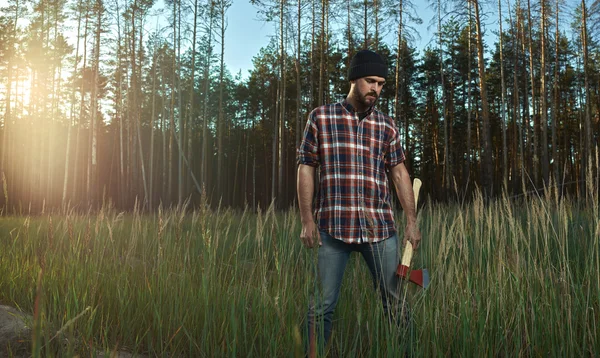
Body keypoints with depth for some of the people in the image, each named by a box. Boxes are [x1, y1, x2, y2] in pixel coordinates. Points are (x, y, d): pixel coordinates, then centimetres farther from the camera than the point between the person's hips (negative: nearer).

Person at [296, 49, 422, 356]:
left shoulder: (386, 126, 11)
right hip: (333, 226, -2)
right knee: (323, 303, 3)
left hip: (380, 227, 3)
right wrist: (307, 221, -4)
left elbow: (399, 173, 10)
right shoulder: (320, 117, 4)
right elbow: (306, 169, 2)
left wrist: (412, 221, 3)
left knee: (395, 301, 7)